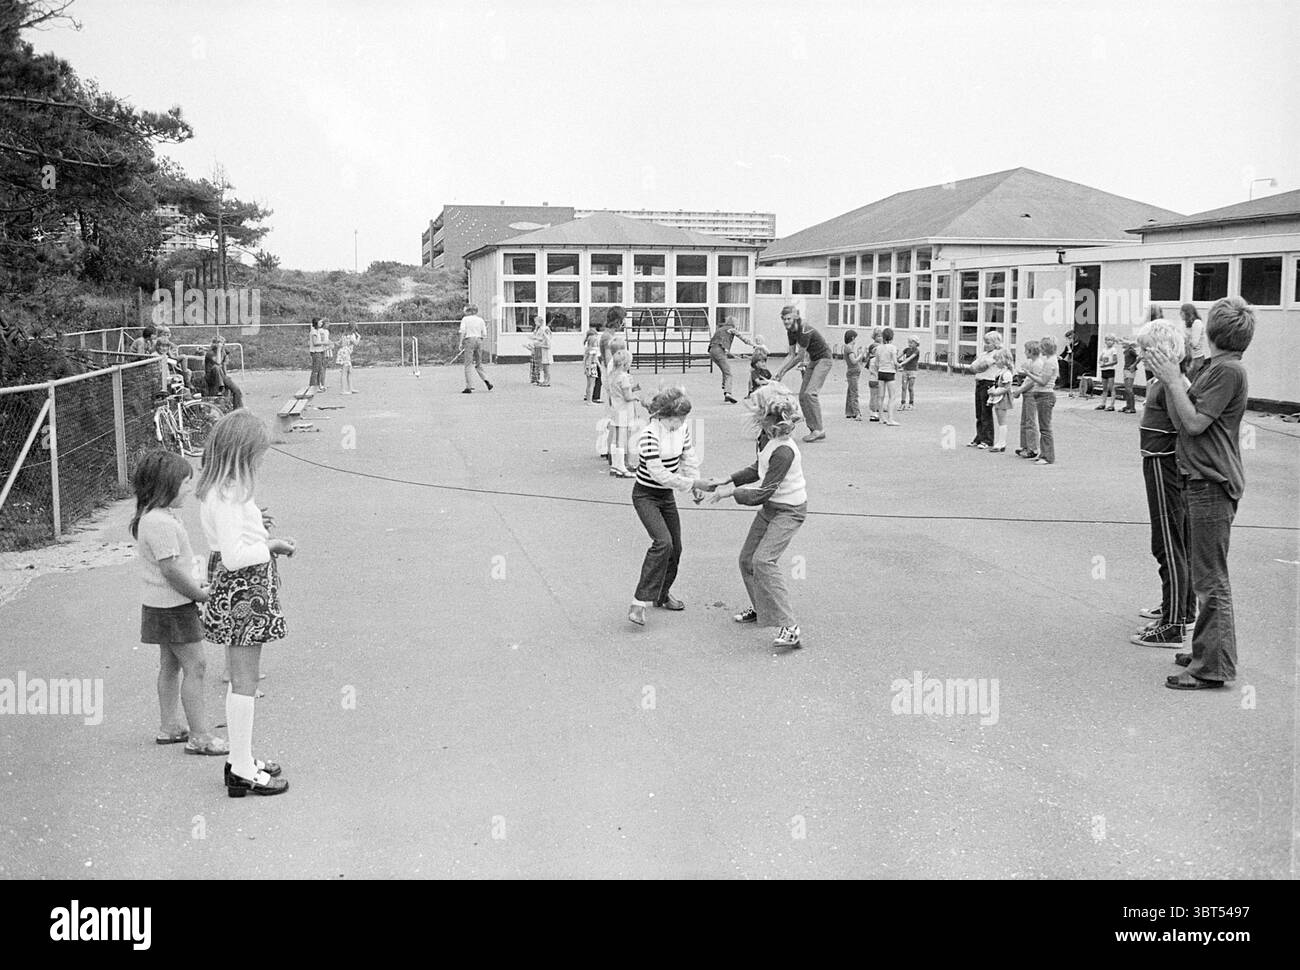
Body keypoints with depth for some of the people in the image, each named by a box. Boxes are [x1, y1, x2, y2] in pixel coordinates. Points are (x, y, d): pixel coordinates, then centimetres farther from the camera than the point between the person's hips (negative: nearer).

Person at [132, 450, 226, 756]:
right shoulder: (160, 522, -24)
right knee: (195, 666, -6)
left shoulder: (158, 516, 10)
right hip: (173, 607, -11)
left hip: (162, 605, 11)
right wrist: (201, 594, -16)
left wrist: (195, 586, 12)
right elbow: (170, 569, -25)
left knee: (170, 664, 17)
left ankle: (169, 727, 27)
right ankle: (199, 737, -3)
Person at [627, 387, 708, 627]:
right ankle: (639, 603, -22)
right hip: (646, 495, -8)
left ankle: (662, 595, 34)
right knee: (663, 542, -24)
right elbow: (659, 473, -28)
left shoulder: (682, 428, -3)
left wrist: (696, 484, -6)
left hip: (667, 495, 8)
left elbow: (688, 457, 9)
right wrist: (692, 483, -27)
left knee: (675, 547, 11)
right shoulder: (650, 435, -26)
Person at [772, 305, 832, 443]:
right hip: (812, 360, 9)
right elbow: (791, 355, 6)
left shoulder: (805, 332, -25)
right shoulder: (791, 332, 1)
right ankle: (814, 430, 6)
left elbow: (800, 357, -21)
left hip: (823, 359, -9)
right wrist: (779, 370, -5)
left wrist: (784, 371, -16)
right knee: (802, 396, 2)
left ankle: (819, 429, -17)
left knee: (810, 393, -21)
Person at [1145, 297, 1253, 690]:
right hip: (1203, 481, 11)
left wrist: (1173, 379, -13)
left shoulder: (1228, 370, -15)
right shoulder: (1213, 367, 16)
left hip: (1212, 484, -11)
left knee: (1211, 579, -6)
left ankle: (1213, 668, -1)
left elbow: (1194, 423, -19)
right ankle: (1207, 652, 30)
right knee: (1206, 574, 19)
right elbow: (1179, 419, 11)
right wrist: (1168, 379, 3)